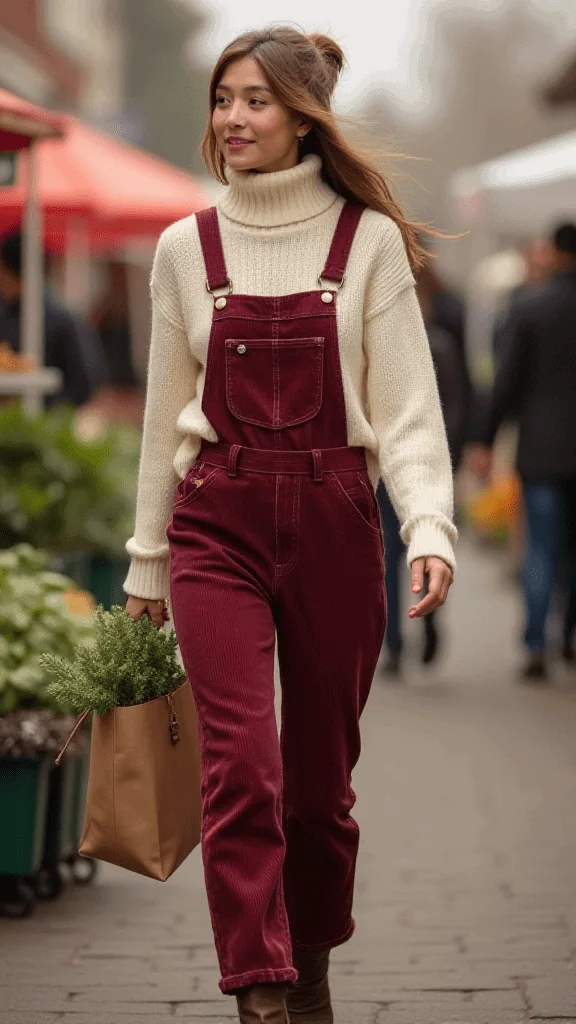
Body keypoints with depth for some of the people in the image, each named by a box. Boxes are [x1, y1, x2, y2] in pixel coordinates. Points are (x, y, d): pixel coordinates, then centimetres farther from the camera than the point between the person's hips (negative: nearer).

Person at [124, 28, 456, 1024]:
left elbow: (407, 405, -1)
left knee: (322, 777, 8)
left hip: (334, 521, 0)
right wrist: (147, 560, 15)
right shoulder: (186, 248, 7)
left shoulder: (369, 241, 1)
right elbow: (166, 415, 13)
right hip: (219, 522, 1)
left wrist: (430, 526, -15)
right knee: (241, 764, -14)